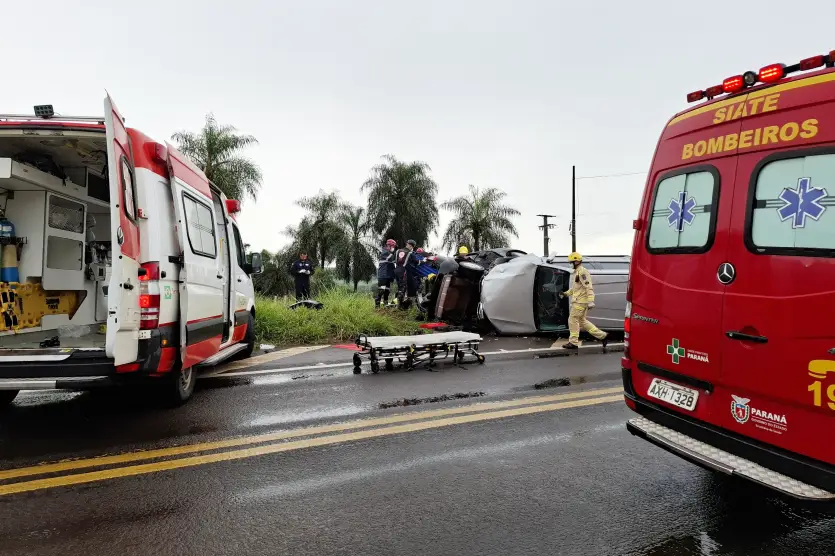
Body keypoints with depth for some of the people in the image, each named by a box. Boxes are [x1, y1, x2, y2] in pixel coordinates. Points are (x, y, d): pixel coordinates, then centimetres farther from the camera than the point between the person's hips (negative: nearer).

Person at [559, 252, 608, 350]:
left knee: (573, 320, -3)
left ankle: (573, 343, 5)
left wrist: (590, 301, -28)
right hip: (579, 301, 10)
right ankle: (602, 335, 17)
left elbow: (588, 287, -23)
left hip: (581, 301, -10)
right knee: (582, 320, 15)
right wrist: (566, 293, 20)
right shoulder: (577, 272, 18)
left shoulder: (582, 272, -15)